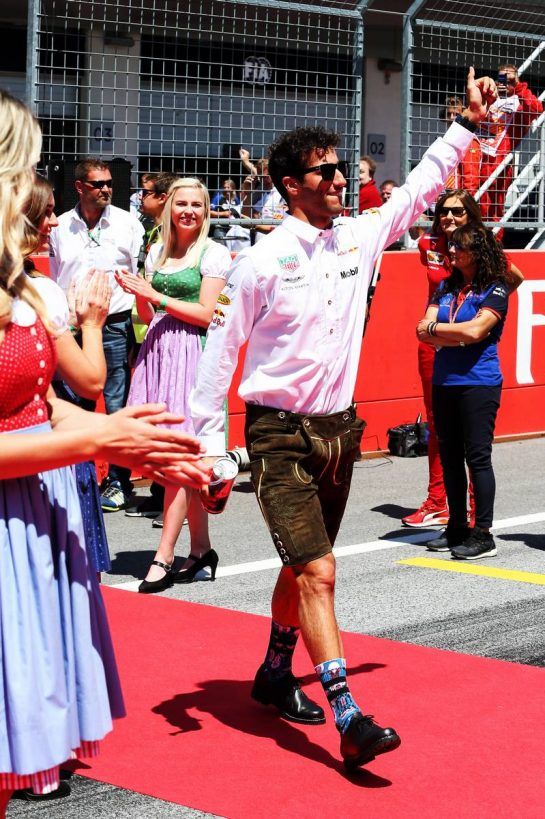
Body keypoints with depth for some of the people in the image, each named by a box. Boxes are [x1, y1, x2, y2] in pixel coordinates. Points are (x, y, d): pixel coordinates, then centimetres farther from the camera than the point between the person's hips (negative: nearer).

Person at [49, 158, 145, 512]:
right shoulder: (61, 227, 7)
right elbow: (55, 281, 15)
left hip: (115, 326, -2)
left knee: (118, 409, 0)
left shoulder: (128, 223, 1)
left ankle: (118, 482, 11)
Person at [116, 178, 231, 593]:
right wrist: (138, 294, -1)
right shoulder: (158, 252, 16)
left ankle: (164, 558, -10)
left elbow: (205, 314, -8)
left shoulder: (214, 253, -2)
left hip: (191, 353, -6)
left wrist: (155, 295, -11)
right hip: (157, 350, 6)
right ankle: (201, 548, 17)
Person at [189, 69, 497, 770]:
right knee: (317, 571, -12)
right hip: (280, 432, -6)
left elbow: (419, 188, 17)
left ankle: (274, 674, 36)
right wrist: (206, 442, -9)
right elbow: (221, 350, -7)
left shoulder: (360, 236, 4)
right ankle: (348, 717, -14)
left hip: (339, 426, 6)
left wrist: (469, 123, 14)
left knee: (302, 566, 17)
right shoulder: (262, 261, -11)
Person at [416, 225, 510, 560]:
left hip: (478, 384, -6)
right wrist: (457, 336, -12)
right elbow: (424, 333, 3)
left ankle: (483, 535, 0)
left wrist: (434, 328, -6)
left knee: (477, 456, -5)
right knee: (450, 456, 11)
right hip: (444, 382, 7)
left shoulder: (495, 291, -6)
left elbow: (475, 330, -19)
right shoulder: (446, 288, 11)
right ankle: (457, 528, 21)